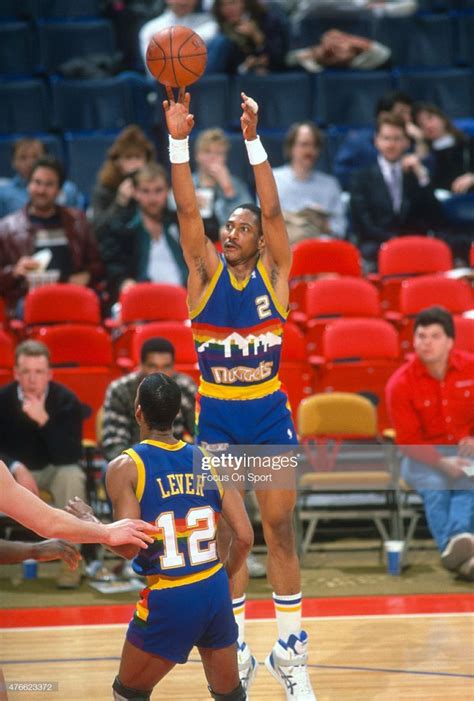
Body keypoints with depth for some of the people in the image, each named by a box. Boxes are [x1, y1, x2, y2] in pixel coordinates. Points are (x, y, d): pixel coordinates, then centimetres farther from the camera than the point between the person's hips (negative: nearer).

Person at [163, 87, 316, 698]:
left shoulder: (274, 276, -1)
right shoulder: (206, 274, 0)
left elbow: (272, 209, -13)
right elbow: (187, 211, -11)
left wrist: (253, 140, -22)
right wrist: (179, 141, -20)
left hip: (270, 416, -1)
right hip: (216, 419, 1)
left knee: (280, 531, 3)